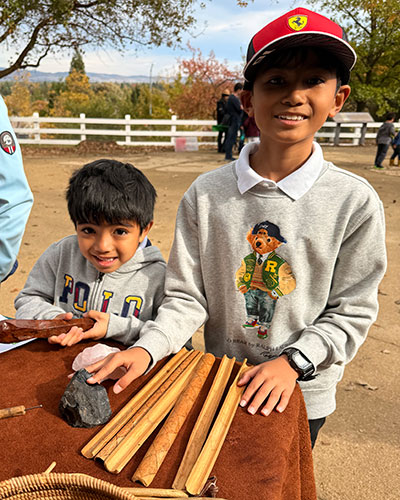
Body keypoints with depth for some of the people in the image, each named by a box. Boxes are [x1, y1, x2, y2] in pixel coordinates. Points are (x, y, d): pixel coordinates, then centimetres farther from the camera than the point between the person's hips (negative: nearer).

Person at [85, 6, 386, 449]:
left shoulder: (355, 203, -16)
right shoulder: (206, 195, -13)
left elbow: (351, 311, -9)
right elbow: (187, 297, -9)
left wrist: (292, 362, -19)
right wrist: (146, 348, -23)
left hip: (300, 395, -1)